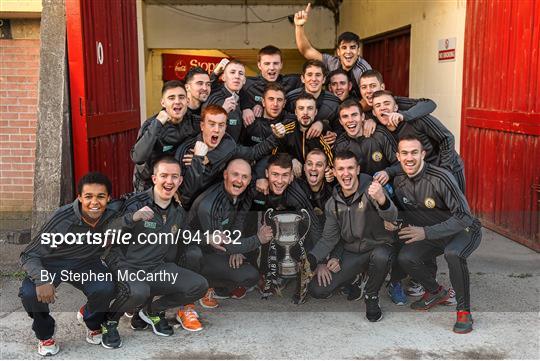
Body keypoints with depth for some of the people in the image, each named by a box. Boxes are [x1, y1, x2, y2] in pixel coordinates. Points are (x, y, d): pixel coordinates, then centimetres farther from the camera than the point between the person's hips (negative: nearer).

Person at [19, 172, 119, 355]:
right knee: (29, 293, -30)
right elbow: (29, 255, -22)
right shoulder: (63, 218, -28)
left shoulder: (114, 214, -20)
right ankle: (45, 335, 4)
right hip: (53, 263, -2)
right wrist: (42, 279, -40)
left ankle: (93, 322, 10)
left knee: (105, 289, -29)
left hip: (87, 264, 2)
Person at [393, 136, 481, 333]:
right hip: (432, 233, 6)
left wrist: (426, 232, -33)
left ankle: (464, 311, -16)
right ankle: (436, 292, 14)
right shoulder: (399, 181, -8)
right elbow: (403, 211, 9)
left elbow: (463, 216, -29)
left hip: (465, 230, -6)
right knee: (405, 257, -15)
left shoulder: (440, 178, -29)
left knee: (453, 254, -37)